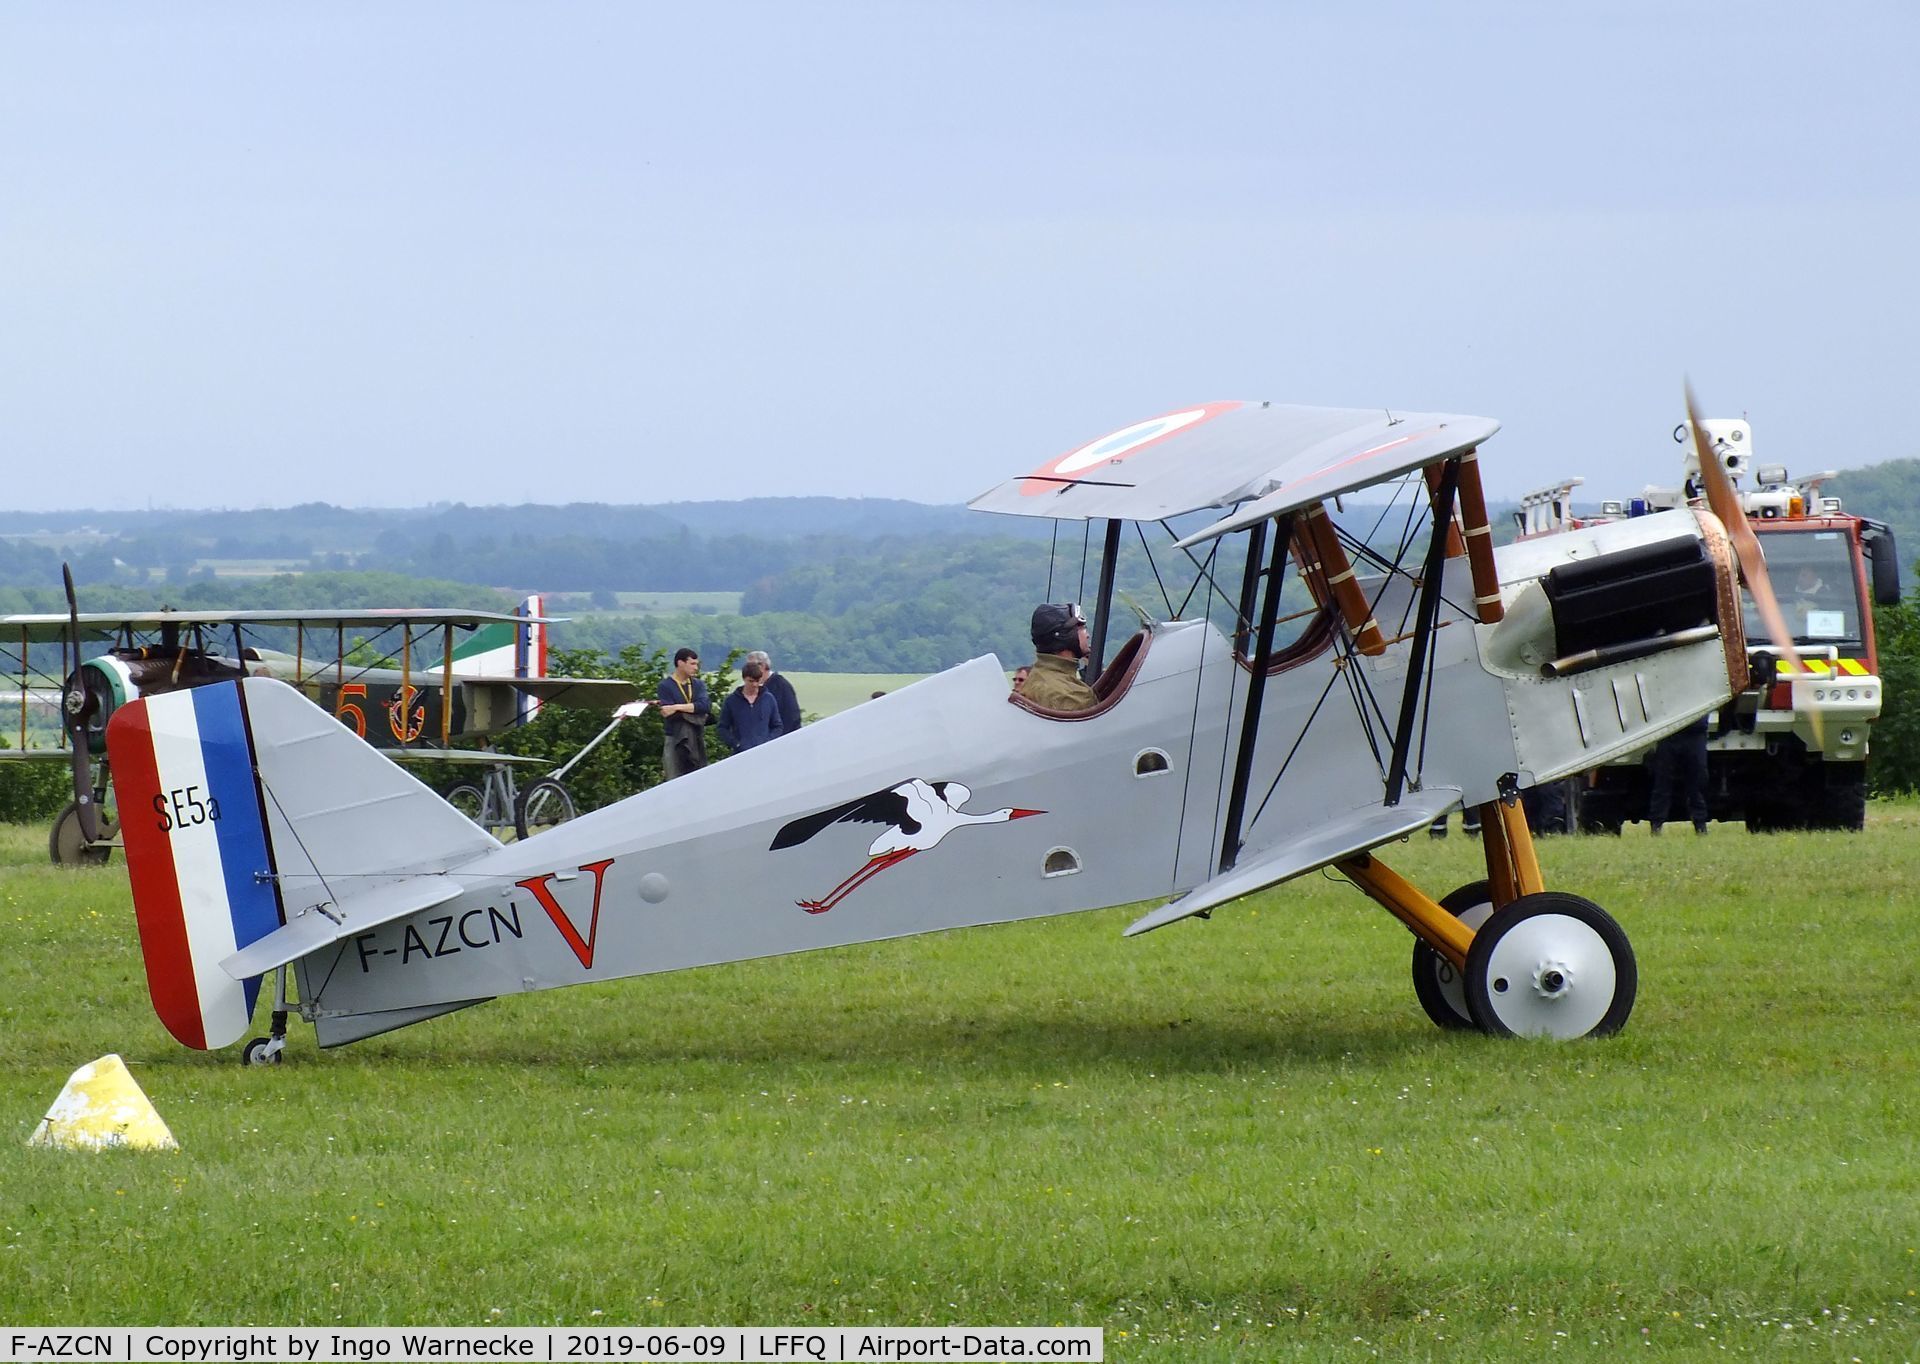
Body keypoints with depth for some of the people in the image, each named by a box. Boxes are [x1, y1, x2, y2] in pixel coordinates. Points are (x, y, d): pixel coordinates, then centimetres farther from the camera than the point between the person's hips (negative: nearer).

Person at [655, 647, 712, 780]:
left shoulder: (698, 685, 13)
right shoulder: (666, 686, -2)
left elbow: (705, 705, -7)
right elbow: (667, 714, -14)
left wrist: (678, 707, -18)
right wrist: (696, 715, -10)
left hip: (697, 741, 5)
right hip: (676, 740, -5)